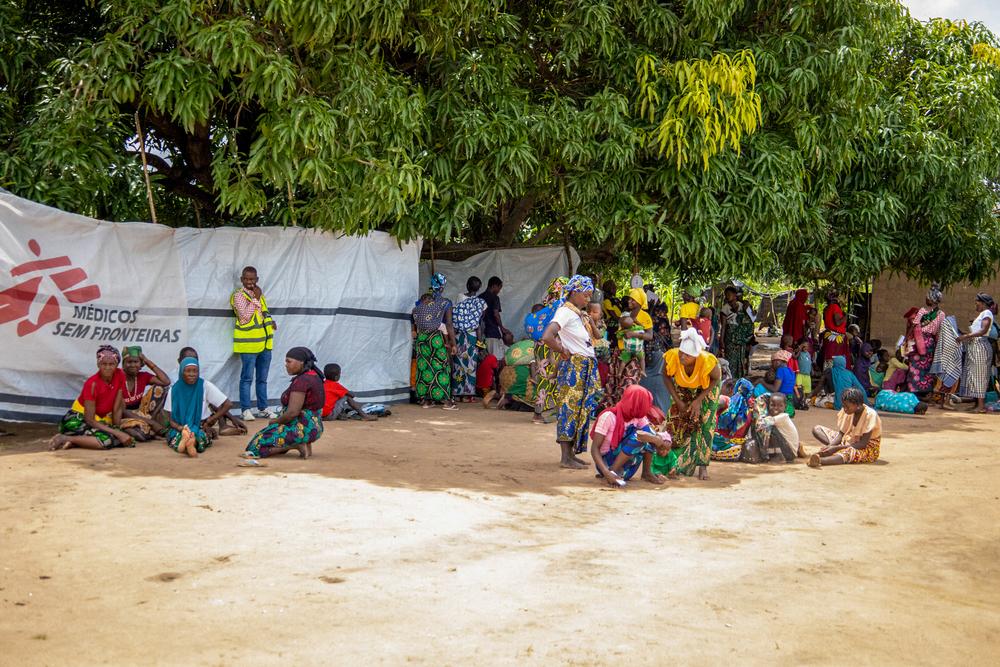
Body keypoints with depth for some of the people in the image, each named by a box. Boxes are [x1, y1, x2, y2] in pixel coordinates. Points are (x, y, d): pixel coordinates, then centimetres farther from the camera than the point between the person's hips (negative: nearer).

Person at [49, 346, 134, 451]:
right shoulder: (92, 384, -21)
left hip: (99, 420, 7)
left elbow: (117, 408, -2)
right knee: (107, 440, -34)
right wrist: (117, 433, -27)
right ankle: (65, 438, -16)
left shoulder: (120, 375, -6)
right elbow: (89, 419, -22)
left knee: (128, 440, -17)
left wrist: (117, 429, -12)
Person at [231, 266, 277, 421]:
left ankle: (263, 408, 22)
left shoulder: (259, 294, 15)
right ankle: (246, 410, 1)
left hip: (265, 342, 8)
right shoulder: (239, 295, -8)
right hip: (248, 343, -8)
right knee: (247, 378, -4)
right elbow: (245, 316, -21)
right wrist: (255, 299, -19)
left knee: (262, 378, 14)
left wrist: (270, 322, 10)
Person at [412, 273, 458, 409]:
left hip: (422, 337, 4)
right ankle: (446, 399, -1)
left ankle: (425, 399, 12)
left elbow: (414, 322, 8)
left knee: (424, 367, 9)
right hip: (438, 337, -4)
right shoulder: (445, 303, -6)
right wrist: (453, 343, -5)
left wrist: (416, 336, 19)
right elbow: (449, 325, -8)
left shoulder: (421, 301, 5)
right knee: (441, 368, 1)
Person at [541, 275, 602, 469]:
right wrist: (564, 352, -14)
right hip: (573, 366, -9)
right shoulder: (565, 312, -13)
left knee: (580, 409, 11)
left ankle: (571, 453, 16)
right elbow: (547, 337, -25)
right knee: (569, 408, -7)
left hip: (585, 367, 9)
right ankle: (566, 457, -4)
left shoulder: (578, 314, 16)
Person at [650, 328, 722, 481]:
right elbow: (667, 376, -13)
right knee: (676, 423, -1)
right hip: (683, 389, 2)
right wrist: (677, 401, -16)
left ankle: (702, 466, 3)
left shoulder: (707, 361, -42)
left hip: (707, 389, -2)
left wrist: (699, 400, -23)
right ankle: (673, 463, 16)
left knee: (705, 425, -7)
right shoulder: (672, 357, -36)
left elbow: (717, 378, -18)